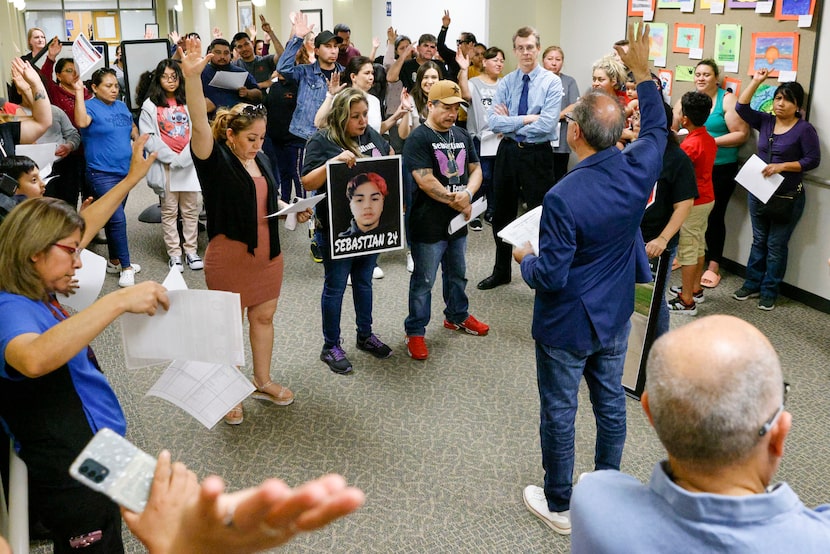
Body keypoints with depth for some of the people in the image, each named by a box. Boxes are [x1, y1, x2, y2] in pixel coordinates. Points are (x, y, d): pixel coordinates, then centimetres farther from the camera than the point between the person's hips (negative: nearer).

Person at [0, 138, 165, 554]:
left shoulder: (36, 293, 4)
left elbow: (82, 227, 18)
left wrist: (133, 178, 21)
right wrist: (118, 302, -46)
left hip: (91, 465, 10)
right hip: (72, 481, -10)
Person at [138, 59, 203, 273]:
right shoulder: (150, 105, 2)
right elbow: (148, 137, -5)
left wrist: (184, 157, -11)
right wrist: (172, 158, -12)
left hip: (189, 164, 2)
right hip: (164, 165, -2)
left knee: (191, 209, 6)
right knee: (169, 211, 3)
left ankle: (191, 250, 15)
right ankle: (174, 253, 9)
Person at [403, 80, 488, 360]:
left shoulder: (462, 135, 9)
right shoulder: (418, 139, -13)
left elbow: (475, 169, 9)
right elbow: (425, 180, -21)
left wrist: (467, 194, -12)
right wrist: (456, 202, -13)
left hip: (458, 221, 7)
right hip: (429, 224, -7)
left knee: (457, 274, 22)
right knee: (423, 281, 3)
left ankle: (457, 316, 42)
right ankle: (415, 332, 15)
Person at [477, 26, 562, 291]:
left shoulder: (552, 82, -8)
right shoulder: (505, 83, 2)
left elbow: (547, 124, -20)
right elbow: (494, 123, -8)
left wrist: (511, 122, -12)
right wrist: (526, 119, -16)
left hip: (538, 154, -4)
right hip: (508, 152, 4)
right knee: (502, 214, 16)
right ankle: (501, 271, 34)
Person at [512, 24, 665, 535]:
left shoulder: (563, 198, -30)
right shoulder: (637, 171, -11)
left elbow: (550, 277, -25)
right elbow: (657, 127, 12)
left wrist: (525, 258, -4)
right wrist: (643, 72, 15)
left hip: (567, 326, -6)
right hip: (616, 318, 6)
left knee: (559, 413, 11)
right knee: (611, 402, 21)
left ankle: (560, 507, 27)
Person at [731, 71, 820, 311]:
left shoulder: (804, 129, -10)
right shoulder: (765, 121, 4)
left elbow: (813, 160, -12)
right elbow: (741, 107, 1)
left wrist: (782, 166, -21)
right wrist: (756, 82, -4)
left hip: (788, 197, -5)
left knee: (776, 246, 3)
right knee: (759, 241, 15)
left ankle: (769, 292, 13)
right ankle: (752, 284, 25)